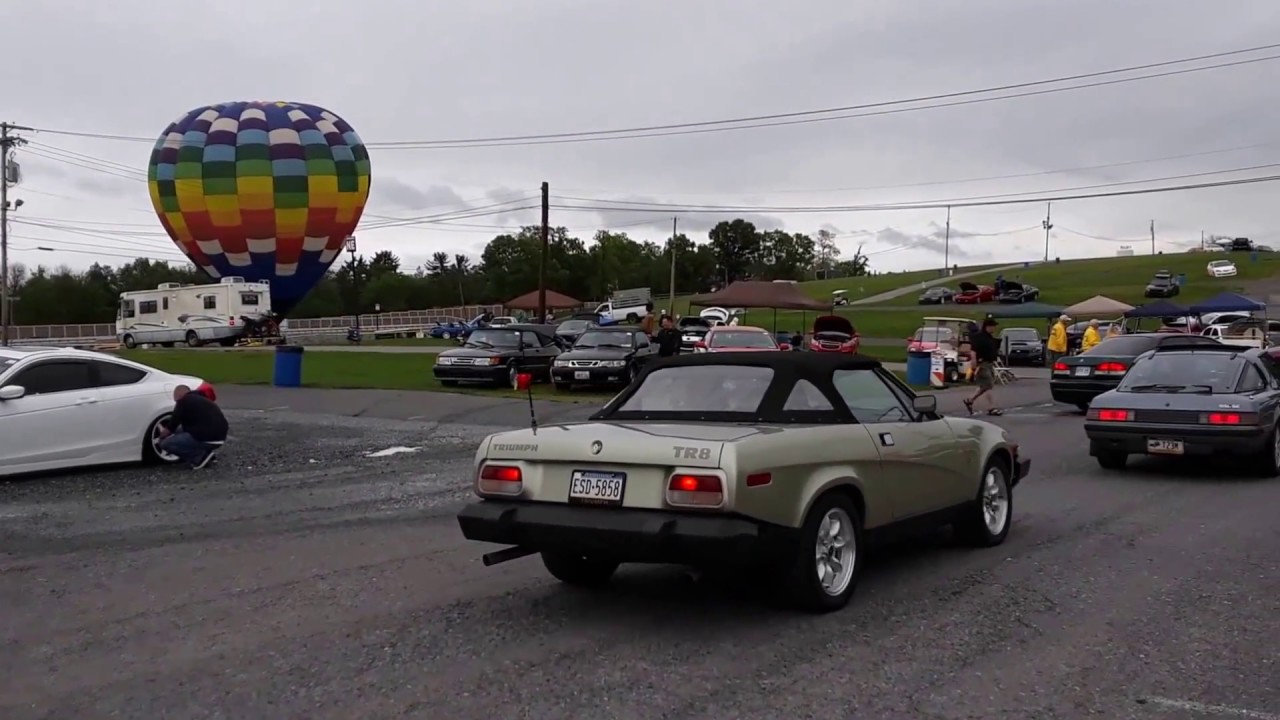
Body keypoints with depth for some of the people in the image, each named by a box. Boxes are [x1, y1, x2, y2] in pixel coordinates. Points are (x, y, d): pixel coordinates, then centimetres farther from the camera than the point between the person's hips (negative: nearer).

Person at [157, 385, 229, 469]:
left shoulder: (183, 401, -3)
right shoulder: (201, 399, 23)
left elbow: (171, 427, 1)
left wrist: (162, 435, 21)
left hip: (207, 439, -9)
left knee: (166, 444, 0)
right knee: (180, 431, 28)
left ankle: (200, 456, -4)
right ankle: (205, 452, 14)